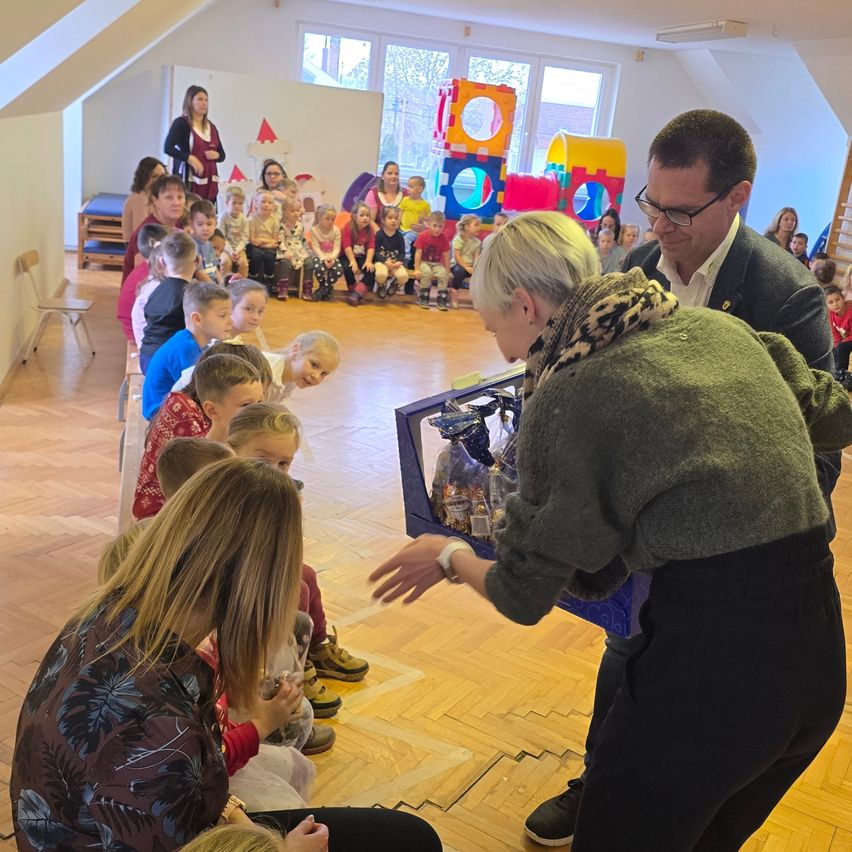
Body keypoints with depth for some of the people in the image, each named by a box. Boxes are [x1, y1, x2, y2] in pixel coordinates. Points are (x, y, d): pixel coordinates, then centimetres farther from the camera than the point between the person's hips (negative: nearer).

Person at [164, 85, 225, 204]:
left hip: (209, 182, 6)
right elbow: (168, 148, -11)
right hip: (189, 180, -5)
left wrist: (216, 155, -1)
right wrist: (190, 158, -21)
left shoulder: (211, 127, 17)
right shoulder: (181, 123, 0)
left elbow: (222, 155, 22)